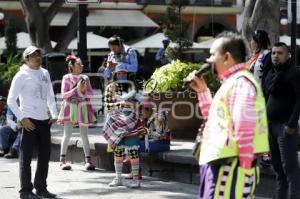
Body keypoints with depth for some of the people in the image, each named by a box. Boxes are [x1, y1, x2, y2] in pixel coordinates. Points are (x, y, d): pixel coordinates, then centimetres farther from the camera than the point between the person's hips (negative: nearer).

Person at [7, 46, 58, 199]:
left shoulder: (45, 73, 13)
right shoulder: (22, 75, -5)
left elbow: (50, 96, 21)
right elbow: (11, 100, -8)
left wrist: (54, 114, 9)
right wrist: (22, 119, -14)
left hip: (44, 120, 7)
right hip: (29, 120, -7)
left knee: (45, 155, 11)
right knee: (26, 157, -2)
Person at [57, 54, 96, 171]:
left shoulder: (85, 78, 9)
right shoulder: (66, 78, 0)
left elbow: (91, 94, 8)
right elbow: (64, 95, -5)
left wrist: (84, 91, -12)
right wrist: (76, 89, -13)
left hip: (83, 107, 3)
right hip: (70, 107, -3)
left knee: (84, 134, 1)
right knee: (67, 134, -3)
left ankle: (88, 160, 2)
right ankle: (62, 160, 2)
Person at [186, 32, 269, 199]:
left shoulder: (240, 83, -13)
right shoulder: (231, 82, 19)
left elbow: (244, 129, -20)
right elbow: (214, 117, 32)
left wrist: (244, 169, -21)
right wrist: (202, 90, 22)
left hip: (231, 166, -11)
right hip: (221, 163, 11)